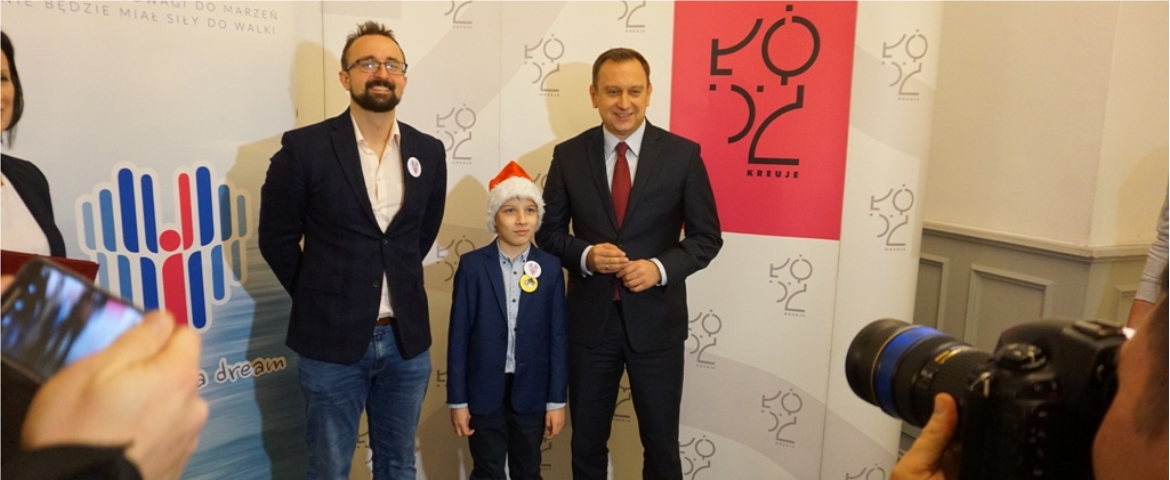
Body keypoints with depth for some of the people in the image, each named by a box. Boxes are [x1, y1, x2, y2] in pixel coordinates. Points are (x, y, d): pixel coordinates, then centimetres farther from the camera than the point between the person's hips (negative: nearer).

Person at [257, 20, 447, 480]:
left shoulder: (428, 151, 2)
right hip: (331, 339, -3)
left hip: (406, 338, 3)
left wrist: (398, 286, 12)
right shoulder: (303, 148, -9)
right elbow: (276, 238, -2)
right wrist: (320, 296, 3)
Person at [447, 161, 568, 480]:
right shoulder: (472, 265, -6)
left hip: (531, 391, 1)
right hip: (485, 390, -1)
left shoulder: (550, 267, -3)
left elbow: (558, 336, -2)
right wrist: (458, 399, -5)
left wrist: (557, 399, -2)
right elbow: (459, 335, -5)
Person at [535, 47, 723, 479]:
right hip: (590, 320, 1)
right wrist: (585, 255, -16)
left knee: (661, 443, 15)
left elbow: (707, 236, -1)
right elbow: (549, 232, 5)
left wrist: (661, 267, -18)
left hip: (656, 320, -1)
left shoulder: (683, 154, -5)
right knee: (587, 441, 17)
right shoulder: (568, 156, -1)